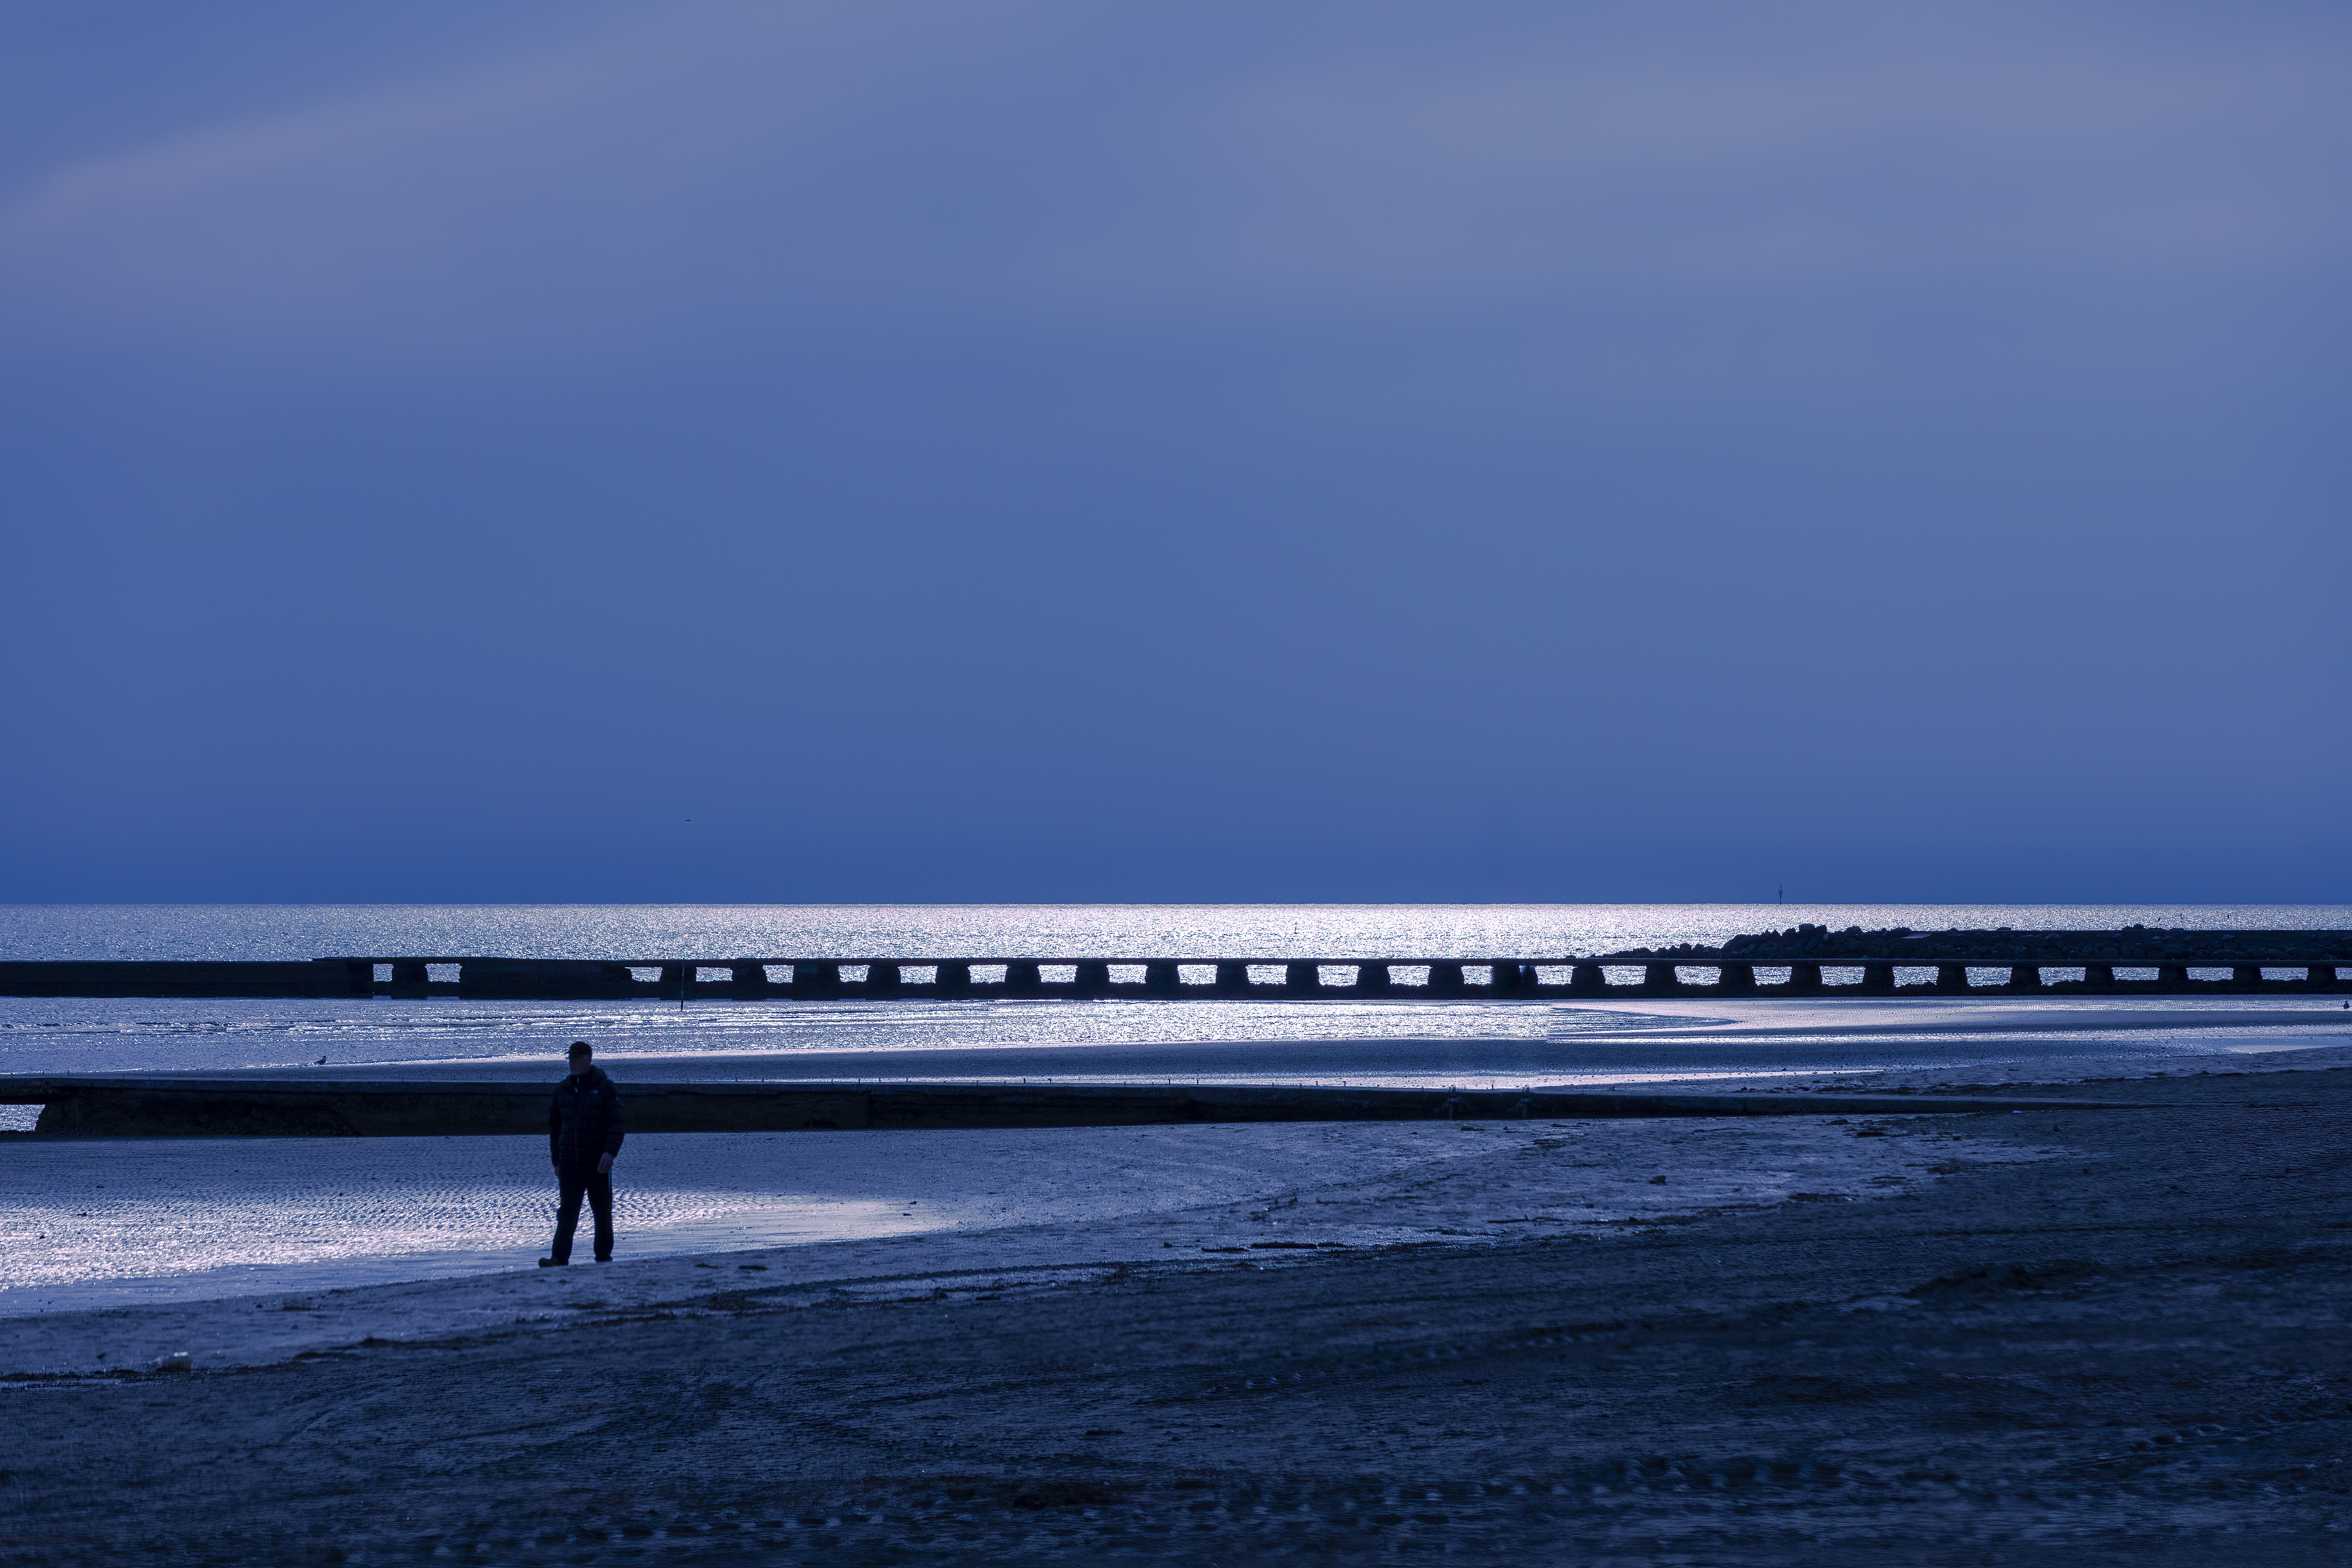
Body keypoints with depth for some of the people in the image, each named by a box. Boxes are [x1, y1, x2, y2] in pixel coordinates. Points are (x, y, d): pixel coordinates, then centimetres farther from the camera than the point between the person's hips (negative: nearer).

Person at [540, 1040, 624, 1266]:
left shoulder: (605, 1088, -1)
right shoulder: (562, 1090, 12)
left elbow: (616, 1124, -8)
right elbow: (554, 1127, 18)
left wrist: (610, 1152, -22)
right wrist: (557, 1161, 13)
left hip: (598, 1162, -3)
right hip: (569, 1162, 3)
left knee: (602, 1211, 5)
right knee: (567, 1212, -6)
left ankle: (604, 1256, 15)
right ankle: (559, 1258, -13)